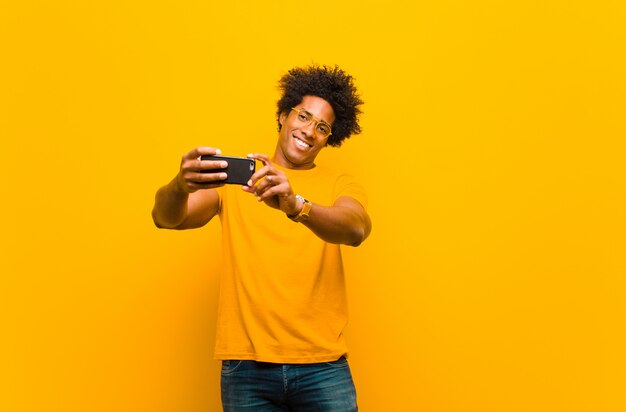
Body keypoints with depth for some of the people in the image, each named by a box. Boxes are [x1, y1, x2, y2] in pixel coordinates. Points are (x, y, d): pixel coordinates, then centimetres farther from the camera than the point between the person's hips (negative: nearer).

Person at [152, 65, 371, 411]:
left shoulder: (340, 185, 5)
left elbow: (356, 229, -17)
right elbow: (165, 217, -8)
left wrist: (295, 205, -36)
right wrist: (180, 186, -32)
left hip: (322, 366, 0)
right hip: (246, 368, 0)